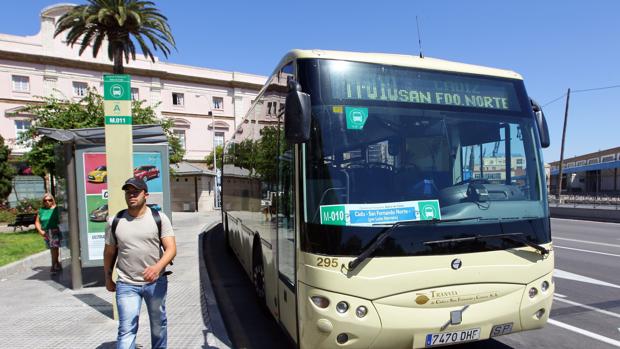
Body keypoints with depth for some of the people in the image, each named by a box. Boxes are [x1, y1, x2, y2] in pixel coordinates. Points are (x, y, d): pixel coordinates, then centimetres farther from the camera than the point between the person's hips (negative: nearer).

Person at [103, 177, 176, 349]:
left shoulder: (159, 218, -8)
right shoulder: (114, 221, -2)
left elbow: (171, 248, -15)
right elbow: (109, 253, 9)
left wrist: (158, 267, -32)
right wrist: (108, 278, 14)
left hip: (156, 282, 0)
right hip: (126, 284, 0)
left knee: (158, 323, 18)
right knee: (126, 330, -4)